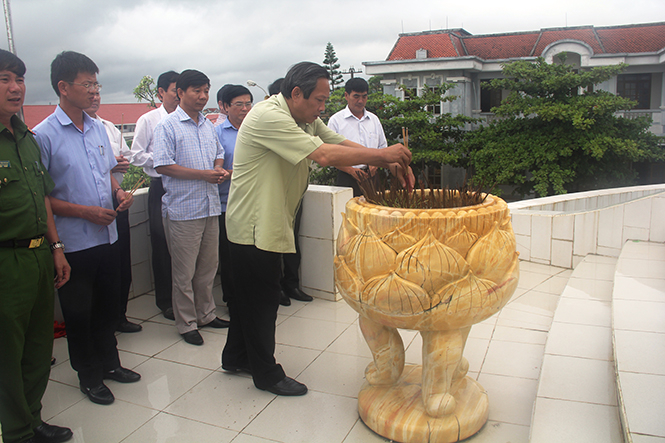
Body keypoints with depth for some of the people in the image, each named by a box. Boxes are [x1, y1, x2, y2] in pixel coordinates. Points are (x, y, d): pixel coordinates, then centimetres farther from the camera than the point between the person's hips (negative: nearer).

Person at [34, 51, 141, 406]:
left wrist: (118, 191, 0)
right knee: (79, 313, 10)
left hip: (107, 236, 6)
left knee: (108, 306, 18)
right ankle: (89, 375, 28)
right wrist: (85, 211, -17)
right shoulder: (43, 135, -12)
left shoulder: (98, 128, 7)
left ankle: (109, 362, 37)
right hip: (74, 242, -6)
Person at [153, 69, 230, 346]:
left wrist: (219, 169, 2)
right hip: (182, 209, -6)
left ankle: (206, 314, 31)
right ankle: (187, 324, 17)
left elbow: (218, 154, 25)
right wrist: (203, 174, -17)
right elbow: (163, 166, -15)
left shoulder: (208, 125, 13)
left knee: (208, 266, 16)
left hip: (210, 206, 7)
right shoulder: (168, 126, -7)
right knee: (184, 272, 3)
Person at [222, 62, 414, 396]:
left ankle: (236, 357, 38)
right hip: (254, 226, -10)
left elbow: (341, 143, 3)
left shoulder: (305, 119, 7)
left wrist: (391, 164, -11)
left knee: (250, 296, 20)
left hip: (269, 224, 10)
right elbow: (324, 155, -31)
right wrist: (383, 154, -24)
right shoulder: (268, 117, -24)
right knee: (262, 300, 3)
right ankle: (267, 374, 21)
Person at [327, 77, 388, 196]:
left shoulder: (374, 119, 15)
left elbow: (382, 148, 20)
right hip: (347, 179, -4)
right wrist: (351, 170, -14)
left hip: (371, 177, 4)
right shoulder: (335, 120, 1)